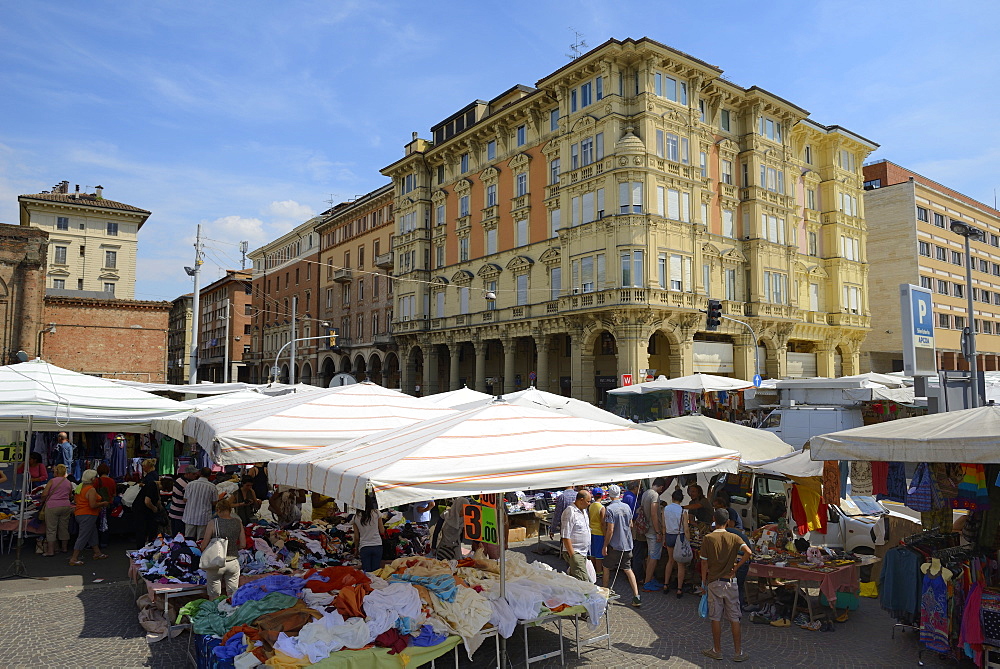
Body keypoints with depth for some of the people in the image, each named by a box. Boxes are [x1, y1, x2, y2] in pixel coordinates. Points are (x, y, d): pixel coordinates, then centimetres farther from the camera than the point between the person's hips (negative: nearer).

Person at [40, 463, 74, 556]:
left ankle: (50, 551, 1)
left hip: (52, 506, -4)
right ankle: (64, 548, 23)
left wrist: (42, 502, 9)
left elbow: (44, 494, -8)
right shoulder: (69, 483, 10)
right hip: (65, 506, 4)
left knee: (51, 529, 1)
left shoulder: (52, 481, -4)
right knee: (64, 528, 14)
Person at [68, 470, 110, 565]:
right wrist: (103, 503, -10)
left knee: (93, 534, 18)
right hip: (87, 515, -10)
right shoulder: (91, 490, -20)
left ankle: (97, 553, 27)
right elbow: (93, 505, -25)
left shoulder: (81, 487, 9)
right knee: (83, 537, -5)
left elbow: (75, 500, 18)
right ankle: (74, 559, -3)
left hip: (79, 513, 10)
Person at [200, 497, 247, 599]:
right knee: (233, 595, 15)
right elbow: (243, 544, 2)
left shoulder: (213, 523, -12)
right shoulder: (238, 523, -2)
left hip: (216, 563, -3)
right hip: (233, 562, 3)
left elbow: (203, 546, -8)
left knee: (214, 596, 11)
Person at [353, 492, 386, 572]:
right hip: (377, 545, 0)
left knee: (366, 572, 4)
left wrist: (356, 549, 20)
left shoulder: (356, 517, 0)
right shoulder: (376, 513, -3)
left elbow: (356, 537, 5)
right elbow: (382, 531, 1)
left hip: (364, 547, 0)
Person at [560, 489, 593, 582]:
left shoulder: (583, 510, 11)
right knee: (584, 581, -13)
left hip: (583, 552, 9)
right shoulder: (570, 512, -18)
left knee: (574, 579, 12)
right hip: (575, 553, -9)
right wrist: (572, 556, -20)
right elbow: (565, 537, -20)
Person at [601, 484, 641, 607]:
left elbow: (610, 530, -19)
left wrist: (605, 546, -12)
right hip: (627, 544, 6)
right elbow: (631, 525, 13)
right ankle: (636, 597, 3)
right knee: (628, 569, 10)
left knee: (606, 568, 13)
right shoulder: (627, 507, 3)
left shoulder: (610, 509, -17)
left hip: (614, 545, -6)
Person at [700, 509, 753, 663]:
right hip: (730, 582, 1)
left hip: (714, 582, -1)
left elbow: (704, 563, -6)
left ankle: (717, 650, 17)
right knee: (734, 618, 8)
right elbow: (748, 552, -20)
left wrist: (704, 581, 6)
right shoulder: (734, 538, -4)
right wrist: (736, 567, -9)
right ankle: (738, 652, 13)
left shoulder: (708, 538, -8)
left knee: (716, 617, 8)